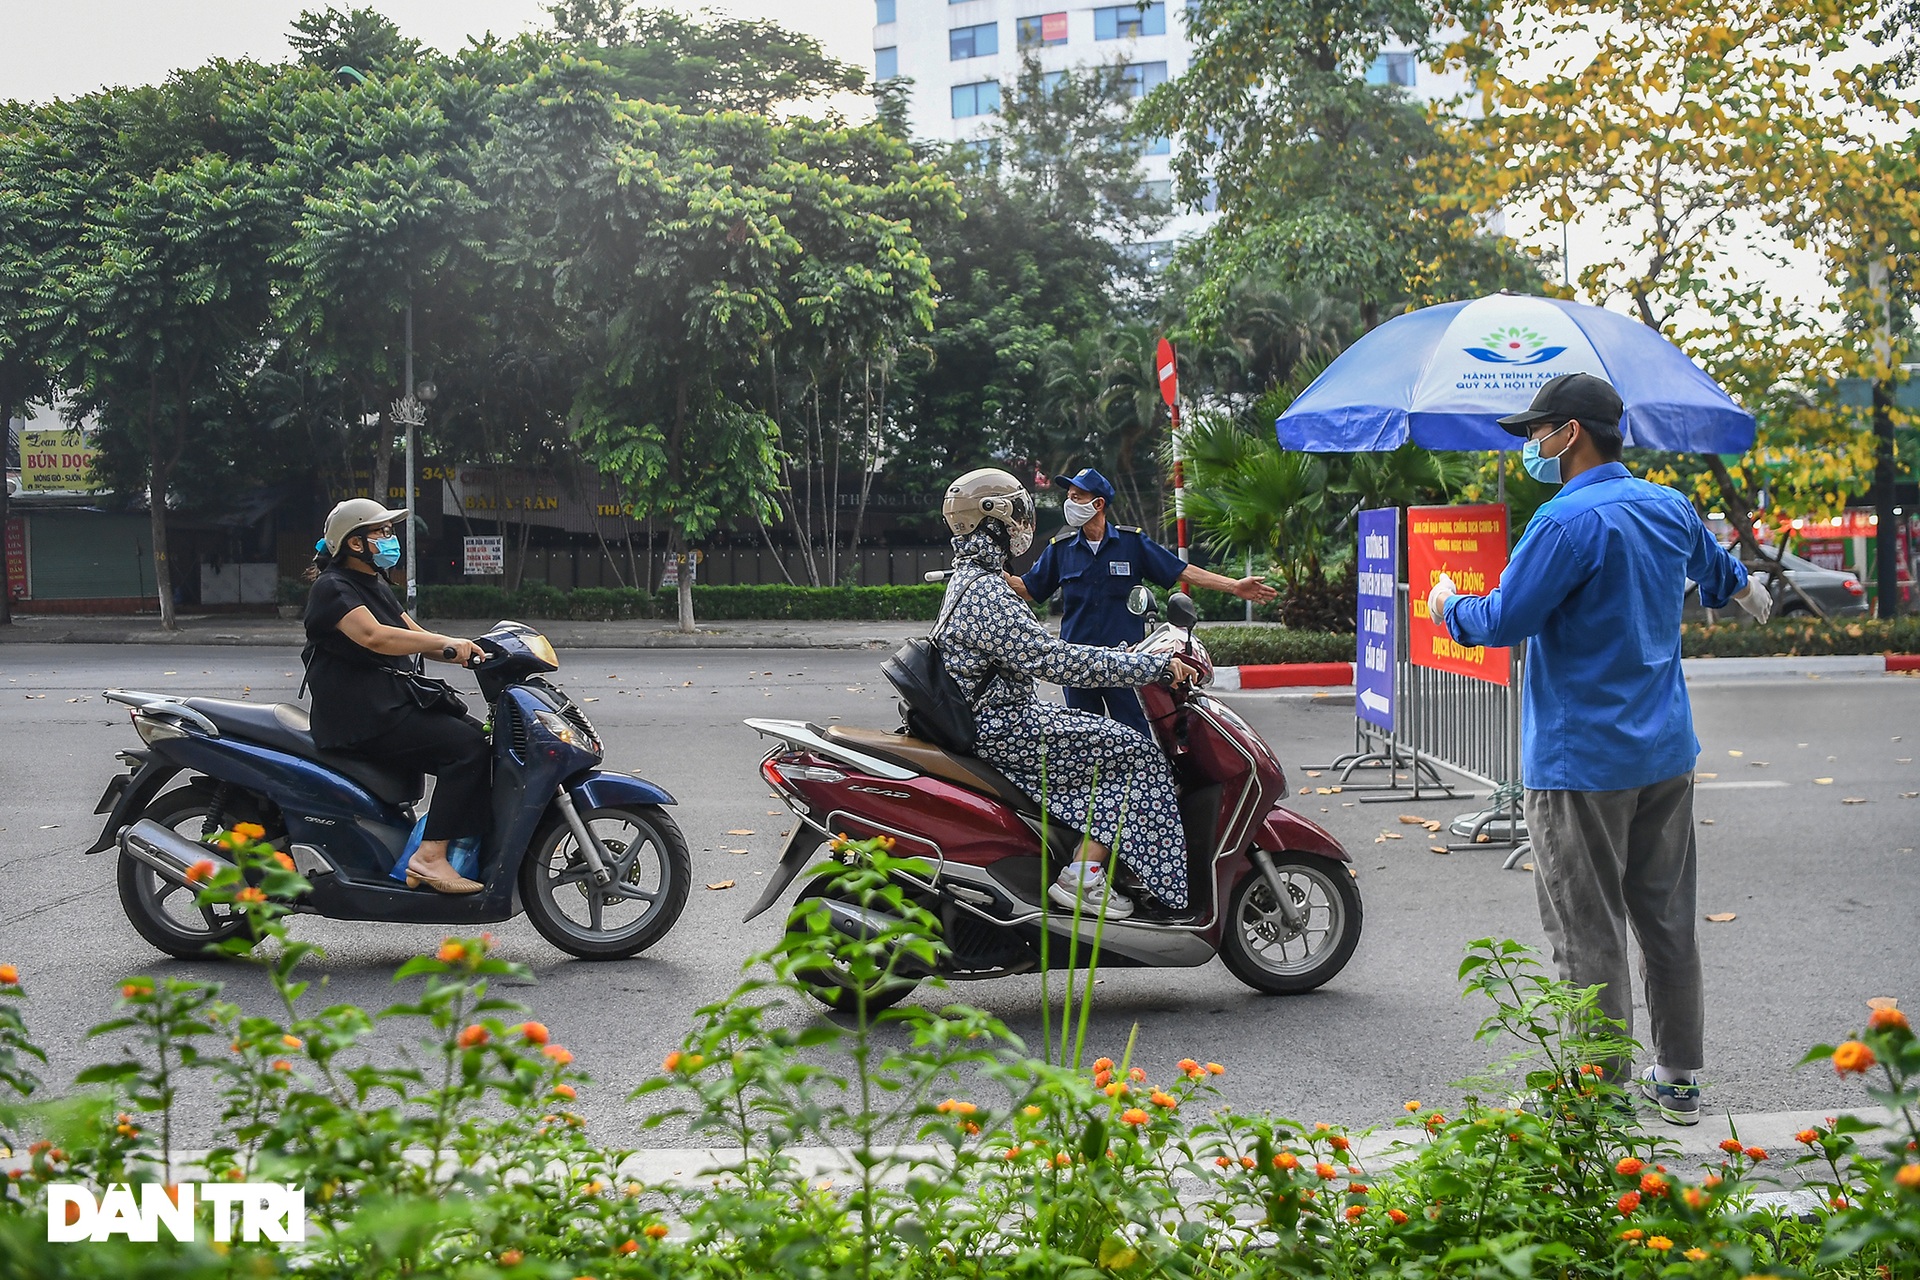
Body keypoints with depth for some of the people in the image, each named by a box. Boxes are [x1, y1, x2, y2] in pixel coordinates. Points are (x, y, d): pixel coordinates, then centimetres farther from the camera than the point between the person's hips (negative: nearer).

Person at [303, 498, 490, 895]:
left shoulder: (375, 586, 22)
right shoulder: (333, 588, -9)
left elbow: (415, 635, 18)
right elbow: (374, 637, -27)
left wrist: (468, 654, 1)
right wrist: (446, 642, -31)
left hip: (393, 707, 10)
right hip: (361, 719, -10)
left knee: (479, 736, 2)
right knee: (466, 745, -22)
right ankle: (429, 855, -25)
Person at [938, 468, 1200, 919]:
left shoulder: (968, 578, 14)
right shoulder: (986, 594, -21)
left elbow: (1035, 648, 19)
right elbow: (1053, 660, -27)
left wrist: (1126, 658, 15)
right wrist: (1154, 666, -22)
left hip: (992, 717, 11)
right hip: (1002, 730, -11)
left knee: (1114, 743, 16)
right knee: (1135, 752, -10)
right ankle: (1082, 877, -12)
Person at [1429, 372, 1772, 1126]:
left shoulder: (1570, 519, -17)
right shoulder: (1670, 508, 9)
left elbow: (1505, 619, -20)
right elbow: (1713, 567, 31)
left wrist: (1447, 605, 2)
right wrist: (1745, 590, 55)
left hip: (1582, 762, -8)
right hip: (1666, 753, 8)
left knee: (1589, 935, -1)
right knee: (1667, 920, 15)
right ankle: (1679, 1079, 25)